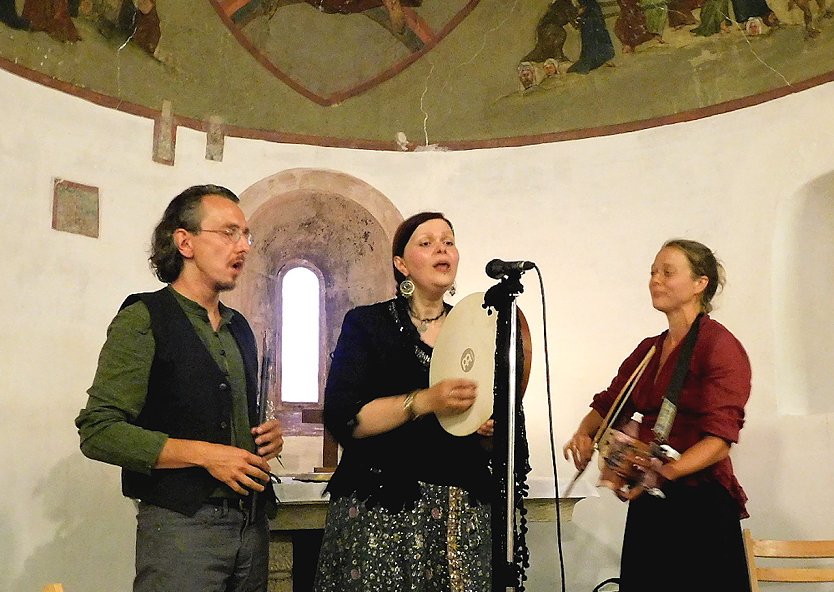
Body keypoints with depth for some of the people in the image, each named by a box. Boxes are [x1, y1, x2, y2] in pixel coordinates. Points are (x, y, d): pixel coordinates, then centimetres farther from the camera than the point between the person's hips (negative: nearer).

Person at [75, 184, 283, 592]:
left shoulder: (239, 327, 15)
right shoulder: (143, 320, -7)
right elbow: (98, 432, -14)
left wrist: (268, 435, 4)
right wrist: (205, 454, -19)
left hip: (252, 523, 7)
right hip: (181, 524, -7)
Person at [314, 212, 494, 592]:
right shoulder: (366, 324, 1)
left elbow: (496, 418, 19)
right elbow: (342, 420, -11)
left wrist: (495, 429, -4)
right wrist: (424, 402, -21)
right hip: (383, 508, -3)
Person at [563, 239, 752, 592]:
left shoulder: (720, 346, -9)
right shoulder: (647, 350, 14)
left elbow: (719, 438, -17)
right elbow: (607, 405, 19)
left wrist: (664, 474, -31)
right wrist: (584, 435, -3)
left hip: (700, 508, -6)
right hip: (647, 508, 7)